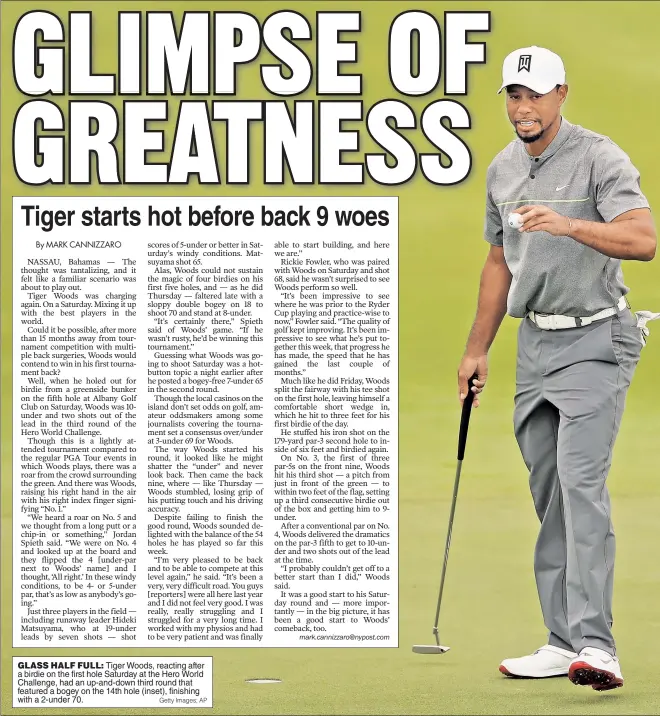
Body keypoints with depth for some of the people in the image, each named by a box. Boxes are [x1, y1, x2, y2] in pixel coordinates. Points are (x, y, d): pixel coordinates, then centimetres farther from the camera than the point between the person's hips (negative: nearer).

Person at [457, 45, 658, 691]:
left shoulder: (598, 158, -10)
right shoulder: (502, 170, 12)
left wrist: (568, 224, -35)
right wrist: (477, 349, 21)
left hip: (594, 341, -7)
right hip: (534, 343, 7)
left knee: (580, 481, -19)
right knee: (548, 494, 6)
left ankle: (596, 645, -24)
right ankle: (564, 643, 11)